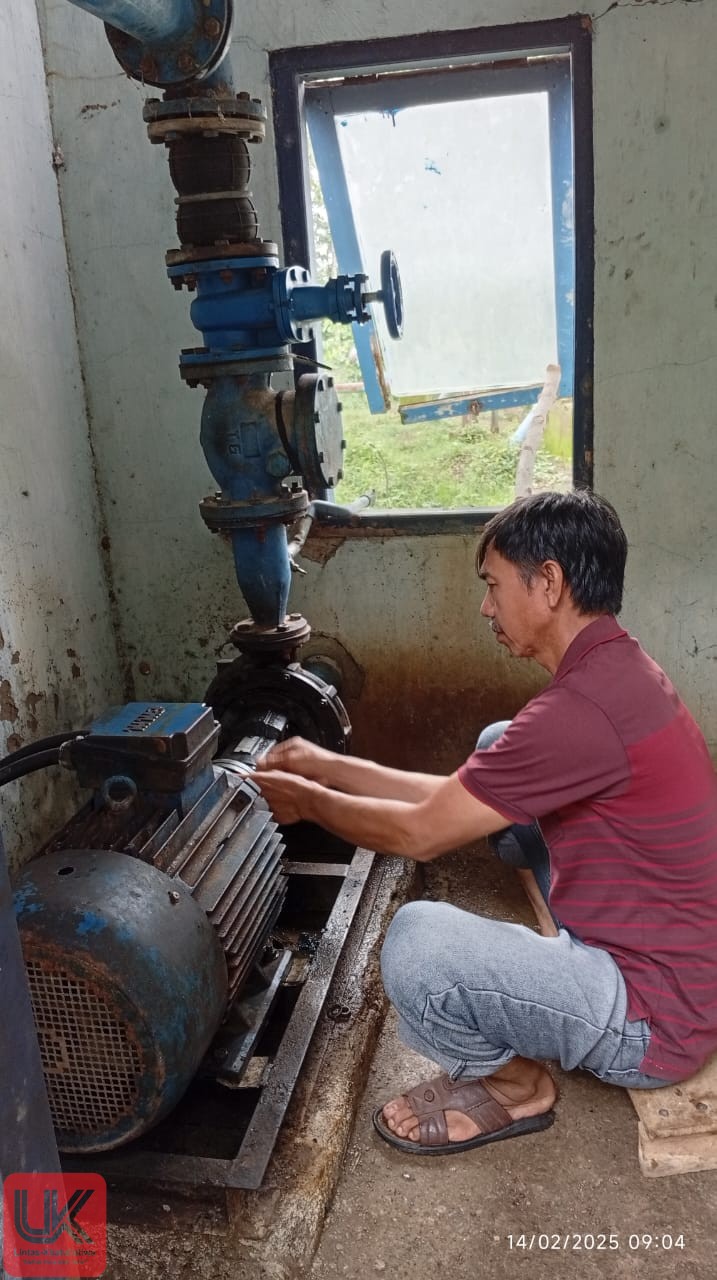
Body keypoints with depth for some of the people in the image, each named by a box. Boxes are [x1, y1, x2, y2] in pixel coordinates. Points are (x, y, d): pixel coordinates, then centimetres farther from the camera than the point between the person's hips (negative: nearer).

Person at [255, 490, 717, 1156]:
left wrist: (305, 798, -3)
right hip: (653, 944, 9)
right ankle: (561, 955, 18)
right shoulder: (615, 669, 2)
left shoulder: (581, 709, -30)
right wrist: (323, 764, 8)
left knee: (417, 940, -28)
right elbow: (462, 794, 7)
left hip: (655, 1022, -9)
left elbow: (419, 833, -21)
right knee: (495, 746, 10)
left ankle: (513, 1084, 5)